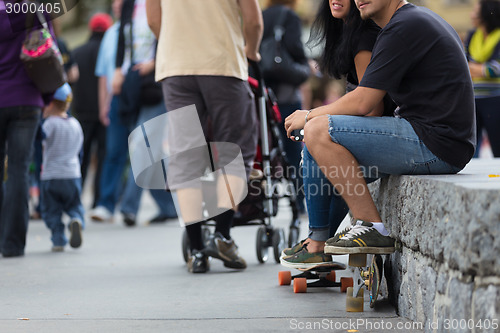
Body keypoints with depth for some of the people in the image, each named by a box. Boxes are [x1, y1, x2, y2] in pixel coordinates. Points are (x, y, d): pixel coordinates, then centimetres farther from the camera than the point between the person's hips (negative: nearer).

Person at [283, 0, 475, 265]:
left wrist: (309, 116, 2)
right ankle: (317, 243, 18)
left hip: (435, 143, -11)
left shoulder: (403, 27, -13)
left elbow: (362, 103, -15)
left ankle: (373, 228, -12)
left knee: (319, 131, -17)